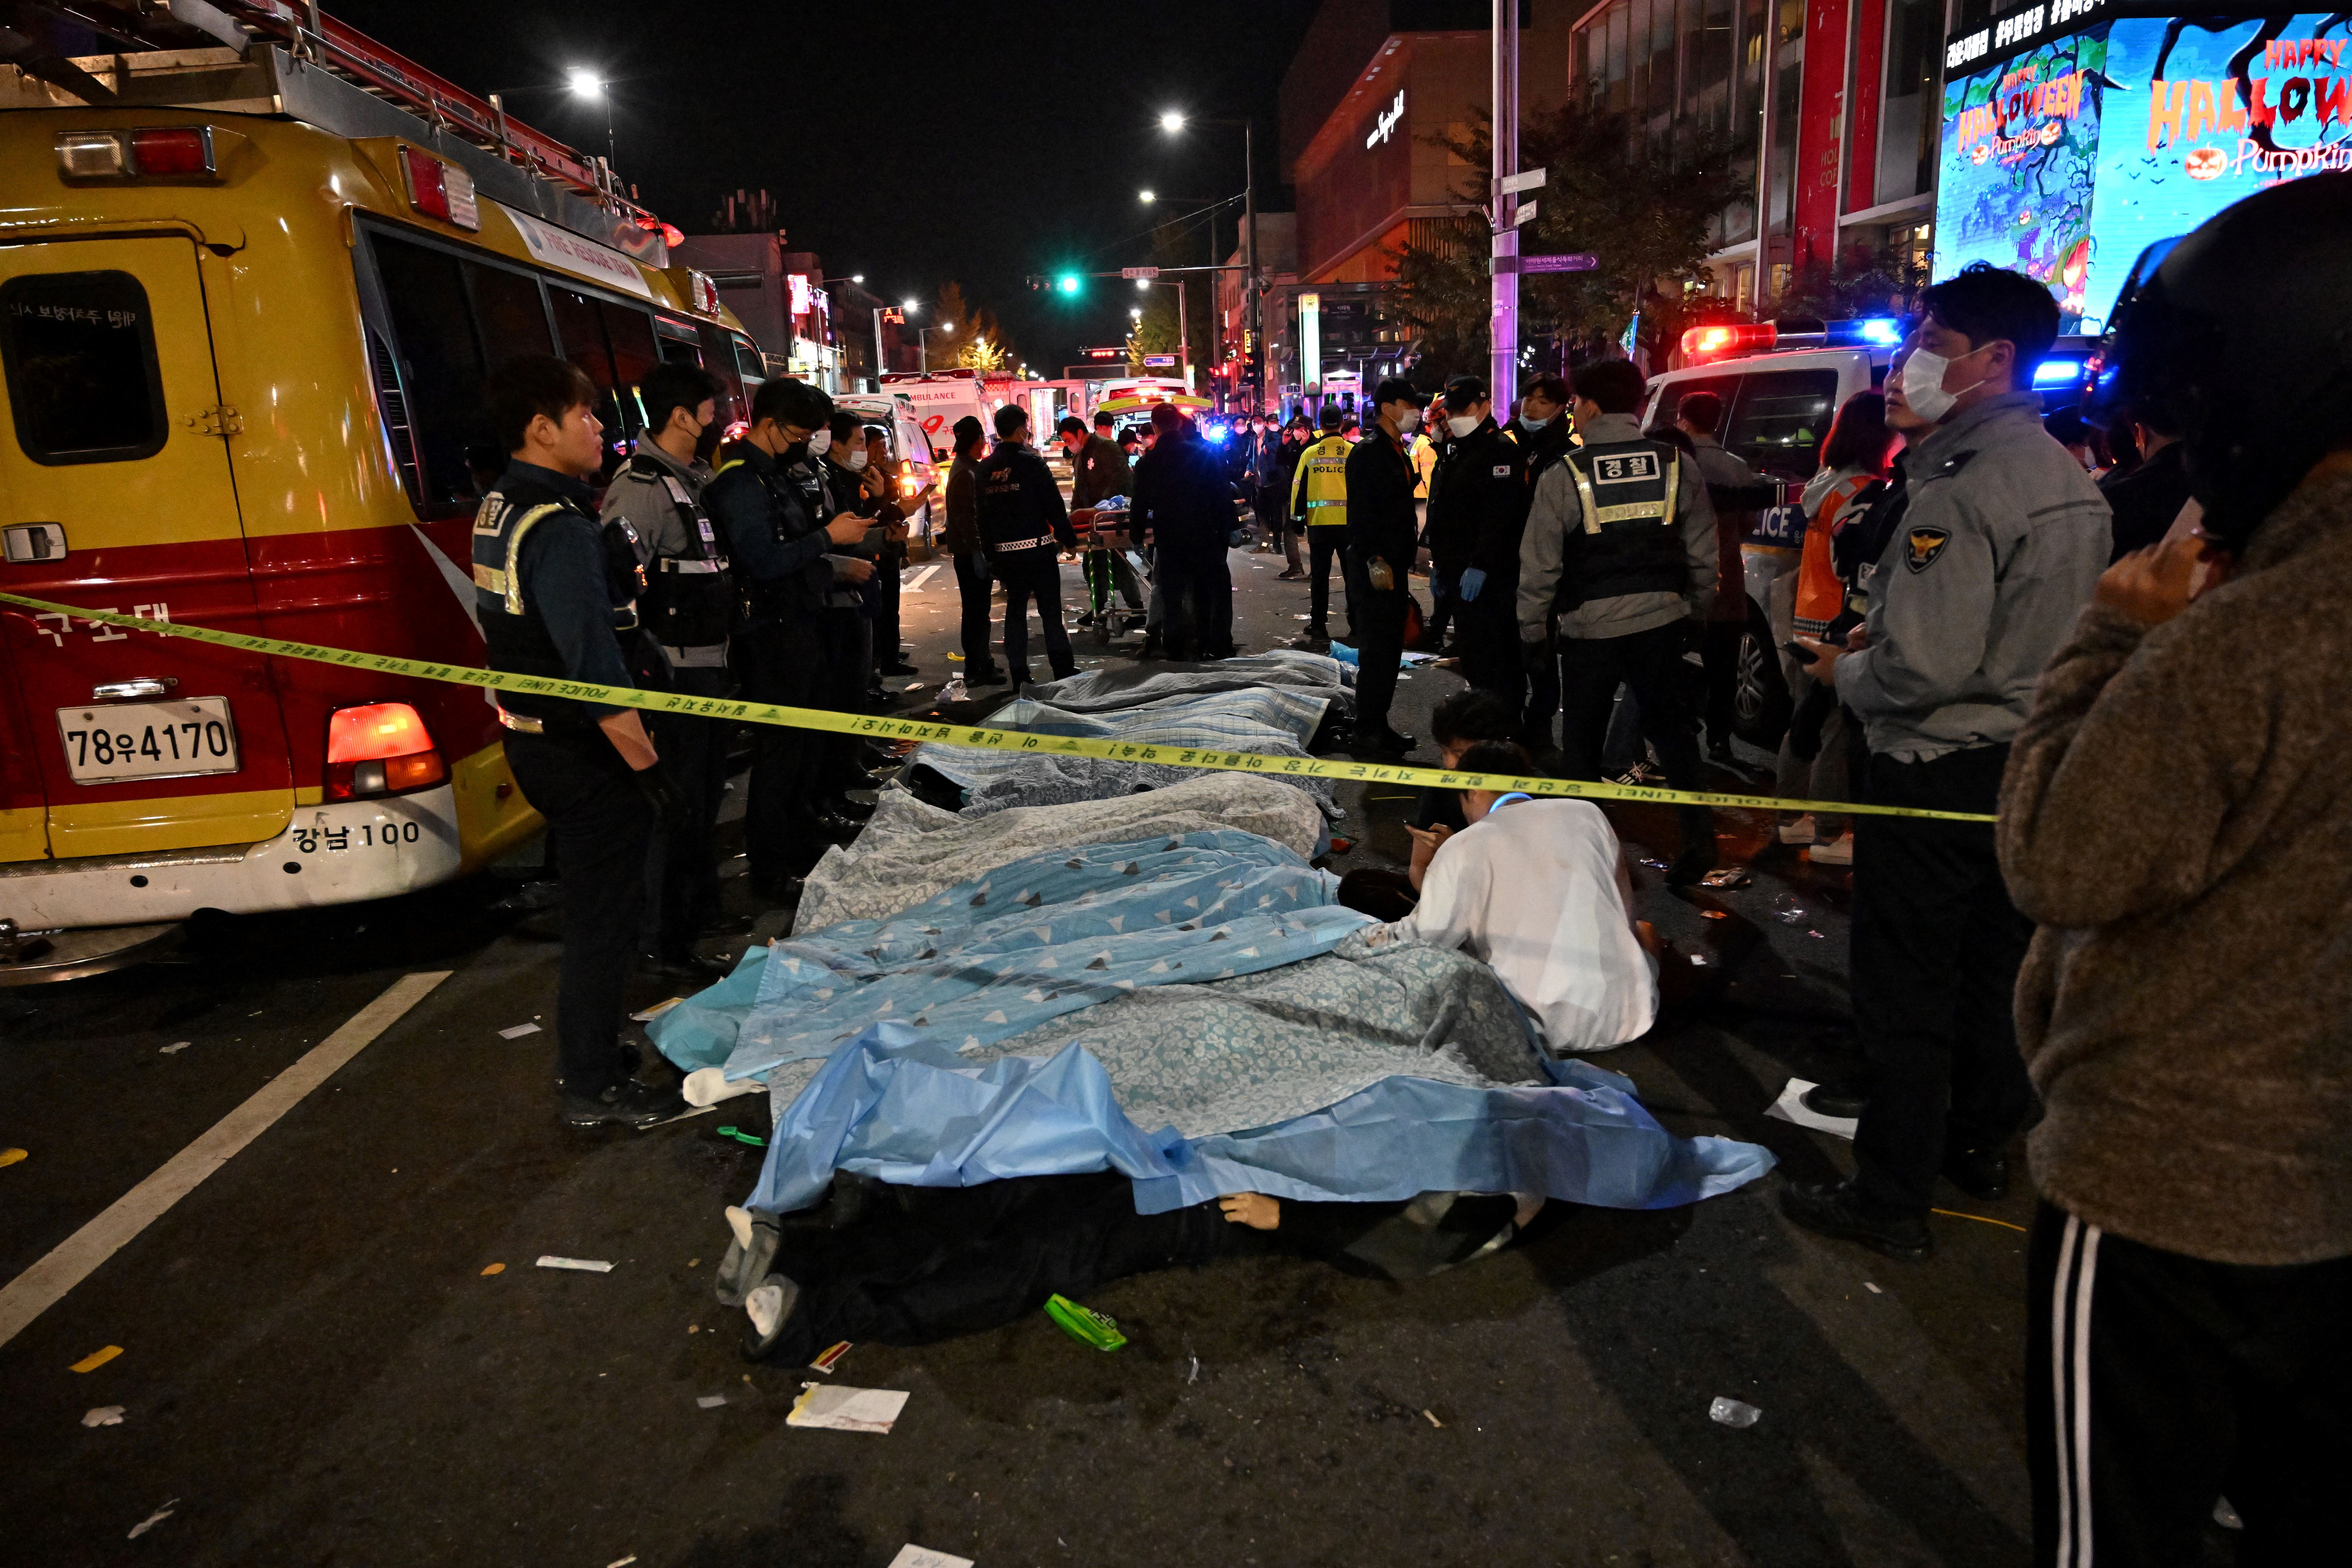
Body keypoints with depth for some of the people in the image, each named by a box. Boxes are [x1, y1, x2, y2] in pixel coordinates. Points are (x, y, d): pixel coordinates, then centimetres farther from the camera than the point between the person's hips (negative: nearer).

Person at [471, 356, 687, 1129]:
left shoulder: (499, 509, 10)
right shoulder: (560, 530, -23)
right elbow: (595, 669, -27)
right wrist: (649, 767, -23)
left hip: (537, 739, 10)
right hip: (583, 754, -10)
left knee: (596, 899, 22)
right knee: (602, 914, 2)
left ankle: (586, 1054, 37)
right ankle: (594, 1088, 14)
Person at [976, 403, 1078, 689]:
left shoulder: (985, 469, 7)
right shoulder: (1031, 462, -10)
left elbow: (982, 516, 10)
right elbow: (1054, 506, -11)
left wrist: (991, 553, 16)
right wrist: (1069, 539, 0)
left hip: (1005, 552, 5)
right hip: (1037, 548, -5)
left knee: (1015, 611, 10)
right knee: (1051, 611, 1)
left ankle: (1020, 679, 12)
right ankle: (1064, 674, 4)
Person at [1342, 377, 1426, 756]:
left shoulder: (1398, 452, 18)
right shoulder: (1368, 452, -11)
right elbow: (1361, 512, -18)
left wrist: (1404, 562, 19)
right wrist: (1375, 561, -22)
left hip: (1394, 566, 10)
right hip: (1375, 567, -10)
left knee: (1390, 652, 13)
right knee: (1376, 652, -7)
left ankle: (1379, 727, 22)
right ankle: (1366, 736, -1)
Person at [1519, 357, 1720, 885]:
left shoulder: (1563, 475, -7)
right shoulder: (1676, 466, 3)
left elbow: (1539, 564, -5)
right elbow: (1703, 553, 8)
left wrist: (1532, 631, 5)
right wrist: (1696, 616, 19)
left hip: (1589, 624, -3)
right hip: (1662, 618, 3)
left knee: (1582, 740, 10)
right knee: (1671, 728, 14)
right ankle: (1698, 837, 8)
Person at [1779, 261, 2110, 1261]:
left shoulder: (1960, 492, -22)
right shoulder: (2070, 480, 10)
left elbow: (1922, 670, -27)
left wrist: (1842, 673, -7)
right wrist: (1881, 636, 13)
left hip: (1939, 773, -9)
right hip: (2030, 761, 9)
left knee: (1904, 993, 2)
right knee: (1994, 970, 22)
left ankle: (1891, 1200, 13)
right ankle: (1980, 1147, 39)